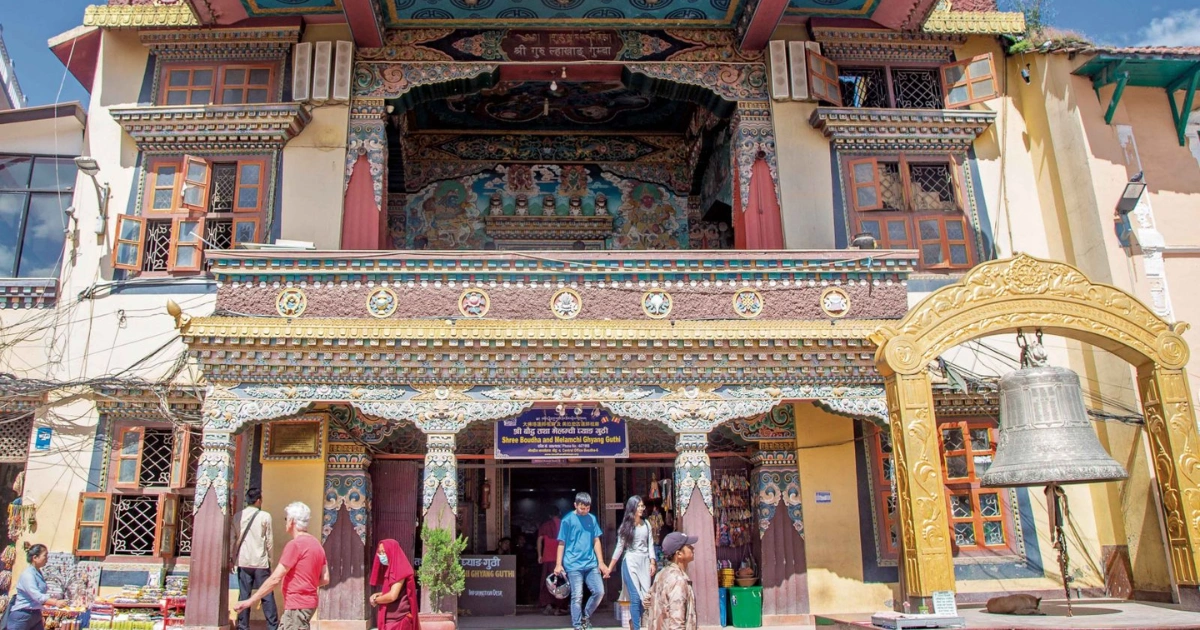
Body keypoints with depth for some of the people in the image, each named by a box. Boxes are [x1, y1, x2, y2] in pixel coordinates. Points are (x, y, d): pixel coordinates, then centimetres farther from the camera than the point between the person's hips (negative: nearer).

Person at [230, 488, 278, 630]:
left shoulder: (238, 516, 2)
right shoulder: (265, 516, -7)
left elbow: (233, 539, 6)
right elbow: (269, 540, -4)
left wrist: (231, 559, 15)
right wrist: (269, 557, 8)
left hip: (243, 561, 3)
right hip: (261, 561, -3)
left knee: (244, 594, 8)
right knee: (267, 595, 3)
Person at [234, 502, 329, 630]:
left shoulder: (294, 545, -16)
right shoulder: (317, 544, 9)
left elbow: (275, 579, -17)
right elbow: (325, 579, 9)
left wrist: (250, 600, -11)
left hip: (297, 606, -9)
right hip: (308, 602, 9)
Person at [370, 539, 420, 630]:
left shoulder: (400, 570, -15)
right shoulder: (387, 570, 13)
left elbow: (392, 596, -22)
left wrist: (376, 600, -5)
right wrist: (377, 595, 3)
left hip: (398, 620, -9)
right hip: (389, 620, 9)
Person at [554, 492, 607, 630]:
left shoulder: (592, 519, 8)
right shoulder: (568, 520, -4)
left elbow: (596, 541, 11)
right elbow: (561, 544, -2)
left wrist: (601, 562, 8)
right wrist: (558, 564, -6)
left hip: (591, 564, 4)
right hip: (574, 565, -4)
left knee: (599, 592, 2)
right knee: (577, 596, -1)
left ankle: (586, 616, 23)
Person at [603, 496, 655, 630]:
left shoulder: (646, 524, 9)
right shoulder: (626, 526, 0)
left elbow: (650, 545, 10)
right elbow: (619, 547, 2)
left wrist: (652, 563, 1)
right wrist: (610, 568, 1)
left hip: (644, 562, 4)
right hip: (631, 563, -4)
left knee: (646, 597, 2)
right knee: (635, 598, -9)